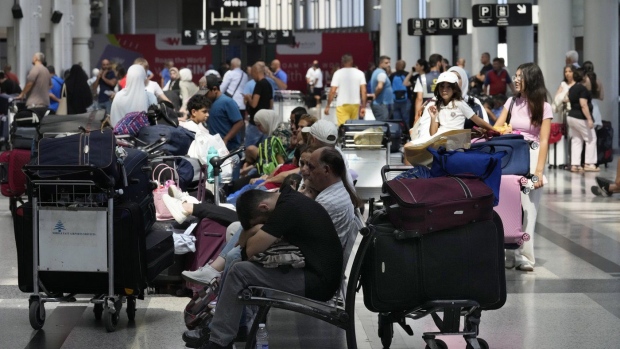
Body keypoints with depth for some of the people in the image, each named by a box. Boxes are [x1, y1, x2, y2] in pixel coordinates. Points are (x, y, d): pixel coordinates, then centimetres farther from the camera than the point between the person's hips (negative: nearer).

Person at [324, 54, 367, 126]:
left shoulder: (338, 73, -3)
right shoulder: (359, 73, 4)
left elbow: (332, 91, -7)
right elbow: (364, 91, -2)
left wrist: (327, 106, 1)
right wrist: (363, 107, 1)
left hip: (342, 105, -3)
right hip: (355, 104, 3)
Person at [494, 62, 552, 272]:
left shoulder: (543, 107, -2)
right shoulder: (512, 102, 11)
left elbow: (543, 142, -7)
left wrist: (539, 171, -15)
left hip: (531, 157, -4)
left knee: (526, 209, -6)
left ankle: (524, 256, -3)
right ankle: (510, 254, 2)